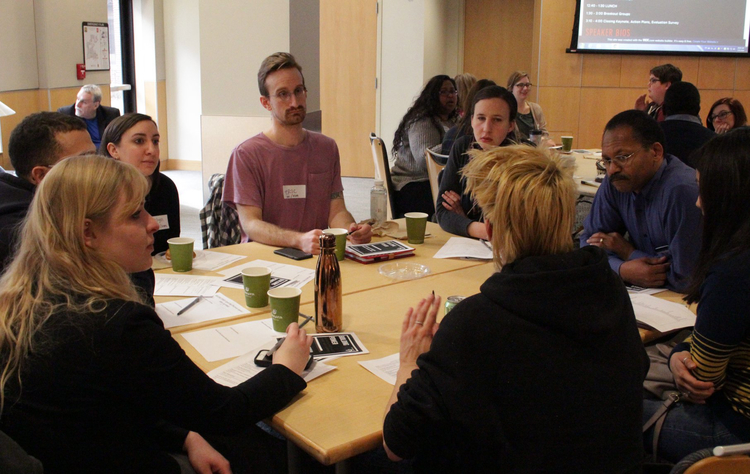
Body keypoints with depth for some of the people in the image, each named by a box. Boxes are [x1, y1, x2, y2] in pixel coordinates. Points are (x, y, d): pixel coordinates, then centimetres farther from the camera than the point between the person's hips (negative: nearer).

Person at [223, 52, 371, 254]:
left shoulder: (326, 148, 11)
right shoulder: (247, 154, -7)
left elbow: (336, 210, 7)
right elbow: (250, 224, -14)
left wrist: (351, 229, -18)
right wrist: (300, 240, -32)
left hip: (320, 257, 3)